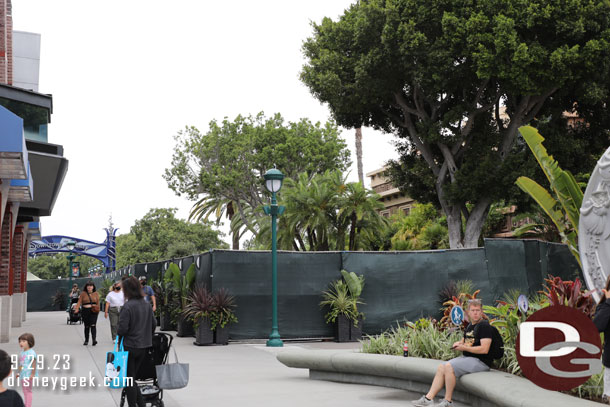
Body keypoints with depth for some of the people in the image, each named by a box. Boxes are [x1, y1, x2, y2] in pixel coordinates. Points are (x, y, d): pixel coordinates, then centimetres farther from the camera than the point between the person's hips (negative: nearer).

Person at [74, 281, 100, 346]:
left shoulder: (96, 294, 9)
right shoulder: (83, 293, 5)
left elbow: (98, 303, 8)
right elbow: (79, 301, -2)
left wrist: (97, 309, -7)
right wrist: (77, 309, -17)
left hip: (93, 311, -1)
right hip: (85, 311, 1)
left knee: (93, 325, -13)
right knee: (86, 326, 8)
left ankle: (94, 340, -21)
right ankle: (86, 340, 21)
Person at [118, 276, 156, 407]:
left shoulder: (128, 306, -18)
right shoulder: (147, 305, 4)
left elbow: (123, 328, -19)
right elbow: (153, 324, 12)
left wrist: (119, 337, 2)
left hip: (130, 347, -7)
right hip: (144, 347, 7)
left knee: (129, 379, 6)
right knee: (132, 378, 18)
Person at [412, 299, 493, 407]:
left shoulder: (484, 326, -12)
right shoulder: (470, 325, 16)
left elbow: (484, 349, -21)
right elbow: (464, 341, 31)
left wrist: (464, 347, -15)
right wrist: (459, 343, 6)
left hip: (481, 361, -9)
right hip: (467, 357, 9)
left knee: (449, 367, -23)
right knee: (441, 367, -3)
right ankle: (428, 398, -8)